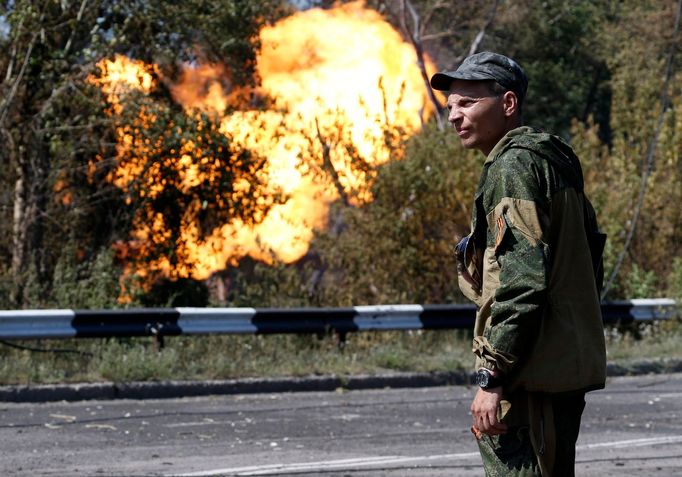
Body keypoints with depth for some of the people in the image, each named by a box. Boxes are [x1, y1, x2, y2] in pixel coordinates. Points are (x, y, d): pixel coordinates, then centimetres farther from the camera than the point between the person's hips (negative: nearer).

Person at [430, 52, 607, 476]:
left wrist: (492, 377, -22)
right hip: (569, 369, 10)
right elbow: (590, 265, 23)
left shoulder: (513, 166, -13)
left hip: (532, 375, -10)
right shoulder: (555, 161, 18)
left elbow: (522, 279, -22)